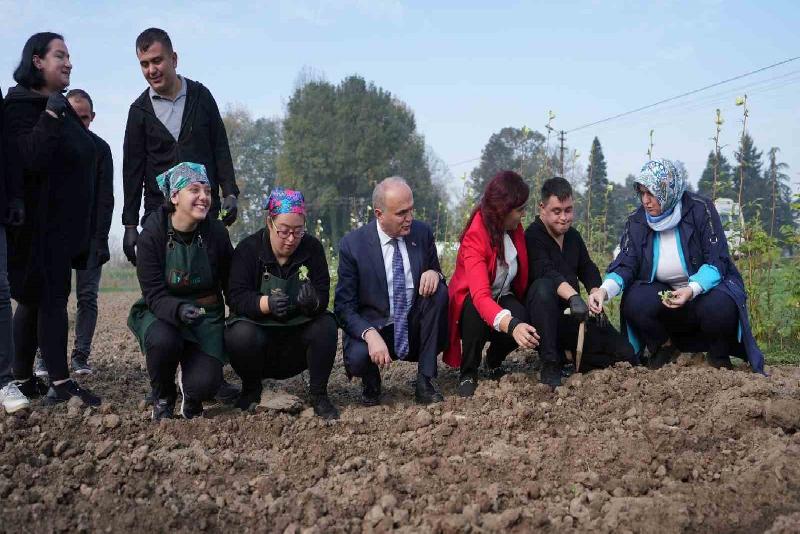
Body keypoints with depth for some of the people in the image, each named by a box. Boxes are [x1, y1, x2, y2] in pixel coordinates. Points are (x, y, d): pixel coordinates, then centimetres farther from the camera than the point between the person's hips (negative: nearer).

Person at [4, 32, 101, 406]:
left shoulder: (61, 108, 16)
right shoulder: (22, 106, -10)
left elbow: (78, 161, 23)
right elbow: (29, 161, -23)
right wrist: (50, 117, -25)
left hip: (64, 223, 8)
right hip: (41, 223, -8)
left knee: (36, 300, 9)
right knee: (51, 298, -10)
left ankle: (24, 380, 15)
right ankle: (60, 384, -10)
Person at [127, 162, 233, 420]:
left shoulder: (216, 233, -8)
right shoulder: (152, 234, -14)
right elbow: (153, 293, -18)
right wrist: (179, 310, -38)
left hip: (206, 315, 1)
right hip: (162, 312, -1)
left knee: (204, 385, -22)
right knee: (163, 341, -37)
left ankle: (191, 394, 21)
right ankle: (162, 399, -3)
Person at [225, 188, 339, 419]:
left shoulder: (312, 247, -4)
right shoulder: (248, 249, -9)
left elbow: (323, 297, -11)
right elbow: (236, 298, -19)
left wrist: (312, 302, -37)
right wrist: (267, 303, -39)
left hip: (299, 333, 1)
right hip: (257, 328, -1)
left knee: (327, 325, -27)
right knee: (241, 335, -32)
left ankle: (318, 394, -9)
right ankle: (251, 389, -1)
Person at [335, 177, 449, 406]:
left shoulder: (422, 233, -2)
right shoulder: (352, 245, -11)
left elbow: (434, 279, 10)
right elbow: (344, 306, -10)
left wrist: (434, 274, -17)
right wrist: (370, 334, -30)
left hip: (415, 327, 4)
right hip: (372, 326, -3)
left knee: (439, 290, -23)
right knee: (358, 357, -35)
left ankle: (425, 381, -15)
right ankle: (371, 384, 6)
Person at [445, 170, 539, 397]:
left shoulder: (515, 229, -7)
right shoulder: (475, 239, -28)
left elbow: (522, 277, 2)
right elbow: (480, 296, -42)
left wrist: (521, 320, -14)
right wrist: (511, 325, -59)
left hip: (504, 298, 5)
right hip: (471, 305, -5)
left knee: (524, 323, -27)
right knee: (476, 311, -38)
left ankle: (495, 359, 8)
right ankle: (468, 372, -13)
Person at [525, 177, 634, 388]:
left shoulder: (573, 236, 13)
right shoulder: (532, 236, -13)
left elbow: (588, 269, 12)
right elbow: (546, 272, -29)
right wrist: (573, 296, -45)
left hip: (571, 318, 6)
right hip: (542, 318, -6)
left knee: (624, 352, -6)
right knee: (543, 287, -41)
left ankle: (564, 355, 12)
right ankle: (550, 365, -35)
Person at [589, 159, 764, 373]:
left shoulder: (700, 209, -15)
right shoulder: (637, 221, -5)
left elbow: (717, 261, -18)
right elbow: (625, 265, -12)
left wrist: (691, 290, -36)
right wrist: (604, 290, -33)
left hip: (706, 286, -3)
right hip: (662, 292, 3)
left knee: (718, 307, -35)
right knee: (635, 303, -27)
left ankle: (718, 355, 1)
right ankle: (663, 347, 6)